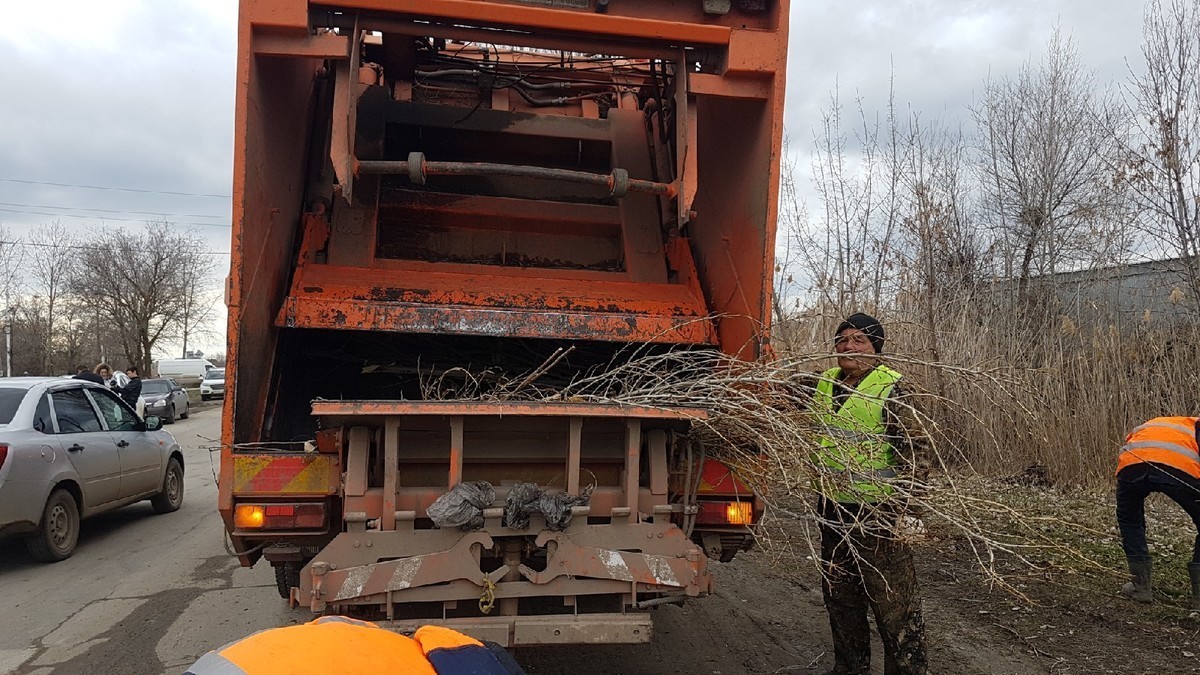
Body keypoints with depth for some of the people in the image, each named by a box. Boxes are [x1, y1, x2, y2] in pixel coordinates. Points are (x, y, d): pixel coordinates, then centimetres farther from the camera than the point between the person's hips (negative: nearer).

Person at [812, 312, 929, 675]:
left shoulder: (891, 389, -13)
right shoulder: (824, 384, 6)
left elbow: (917, 450, -16)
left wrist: (896, 503, -22)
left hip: (877, 512, -7)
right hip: (833, 509, 7)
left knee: (893, 603, 0)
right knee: (839, 597, 19)